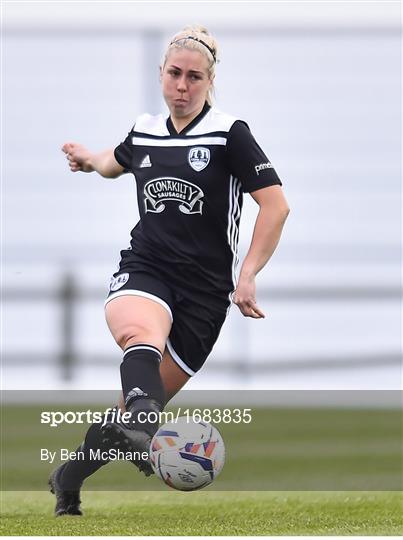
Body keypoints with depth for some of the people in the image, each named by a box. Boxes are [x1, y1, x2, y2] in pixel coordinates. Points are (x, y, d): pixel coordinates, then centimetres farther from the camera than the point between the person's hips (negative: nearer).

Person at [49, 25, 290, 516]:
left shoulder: (228, 134, -3)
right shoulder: (145, 131, 11)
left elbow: (276, 205, -8)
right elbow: (115, 162, 39)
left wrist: (247, 276, -13)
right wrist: (89, 160, 23)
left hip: (205, 289, -1)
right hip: (143, 271, 1)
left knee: (142, 400, -2)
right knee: (141, 333, -36)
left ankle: (71, 476, 21)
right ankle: (142, 436, -63)